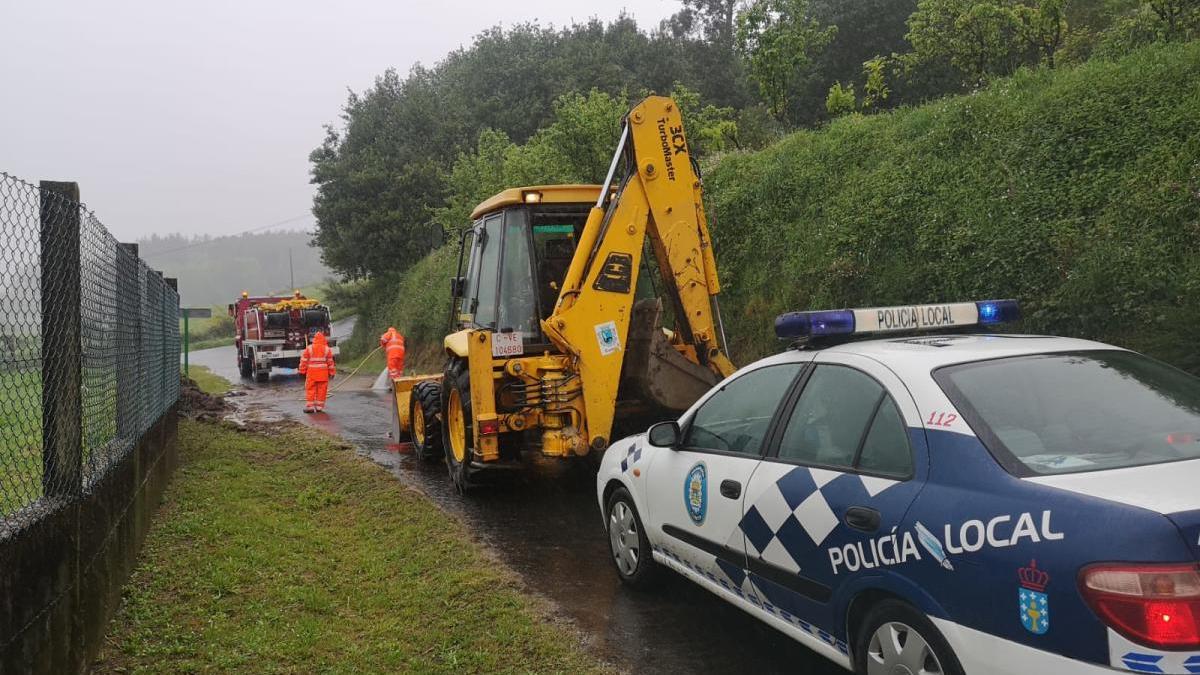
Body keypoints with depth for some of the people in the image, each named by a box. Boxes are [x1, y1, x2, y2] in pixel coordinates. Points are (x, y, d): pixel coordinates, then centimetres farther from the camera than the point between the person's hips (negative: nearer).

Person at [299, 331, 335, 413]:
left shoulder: (309, 348, -2)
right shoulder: (327, 349, 0)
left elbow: (304, 360, 0)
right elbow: (330, 362, 4)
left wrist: (302, 371, 9)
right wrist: (332, 372, 12)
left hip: (311, 373, -1)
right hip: (323, 374, 1)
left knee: (310, 389, 4)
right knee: (321, 390, 5)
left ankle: (309, 406, 1)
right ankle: (319, 406, 7)